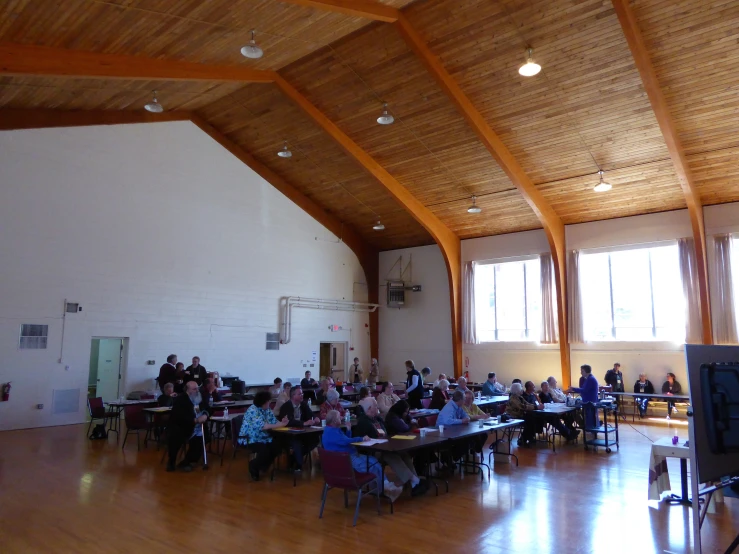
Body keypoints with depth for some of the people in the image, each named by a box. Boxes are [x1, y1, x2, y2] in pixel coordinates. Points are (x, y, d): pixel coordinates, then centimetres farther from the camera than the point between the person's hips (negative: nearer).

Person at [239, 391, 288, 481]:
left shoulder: (267, 409, 6)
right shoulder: (253, 410, -22)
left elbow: (274, 421, 0)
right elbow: (262, 426, -32)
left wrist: (281, 422, -24)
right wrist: (280, 425, -33)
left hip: (262, 438, 8)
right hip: (250, 439, -8)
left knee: (277, 448, -12)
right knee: (265, 451, -29)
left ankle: (262, 466, 14)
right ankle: (253, 466, 2)